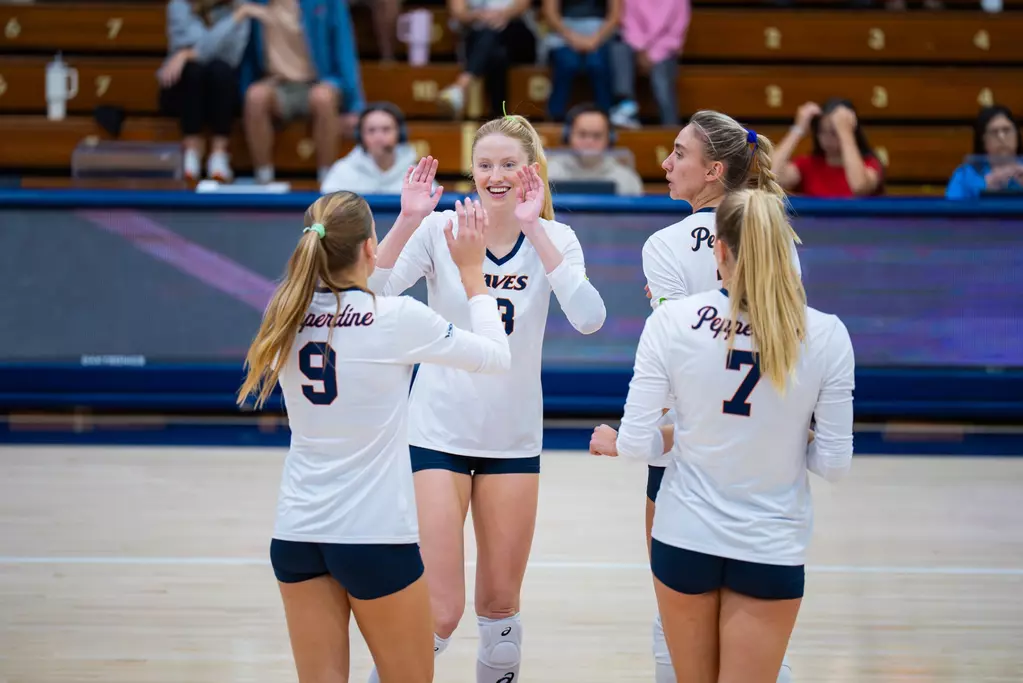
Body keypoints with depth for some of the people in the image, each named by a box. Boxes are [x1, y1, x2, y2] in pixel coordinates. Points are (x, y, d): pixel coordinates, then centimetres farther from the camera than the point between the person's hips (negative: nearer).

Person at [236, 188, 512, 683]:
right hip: (375, 534, -5)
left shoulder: (287, 315, 0)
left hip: (296, 532, 5)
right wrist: (472, 272, 12)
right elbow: (497, 356, 0)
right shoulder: (396, 319, -13)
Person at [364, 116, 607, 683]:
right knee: (439, 613, -9)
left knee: (500, 607, 11)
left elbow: (589, 319, -19)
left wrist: (533, 230, -23)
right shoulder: (439, 229, -5)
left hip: (514, 439, 2)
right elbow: (371, 292, -18)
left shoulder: (553, 238, -1)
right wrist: (407, 220, -29)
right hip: (439, 432, -2)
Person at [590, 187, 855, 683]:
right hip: (773, 548, -1)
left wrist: (613, 443, 14)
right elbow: (833, 463, -7)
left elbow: (637, 443, -9)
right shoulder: (826, 335, -11)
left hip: (684, 536, 1)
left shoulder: (671, 320, -12)